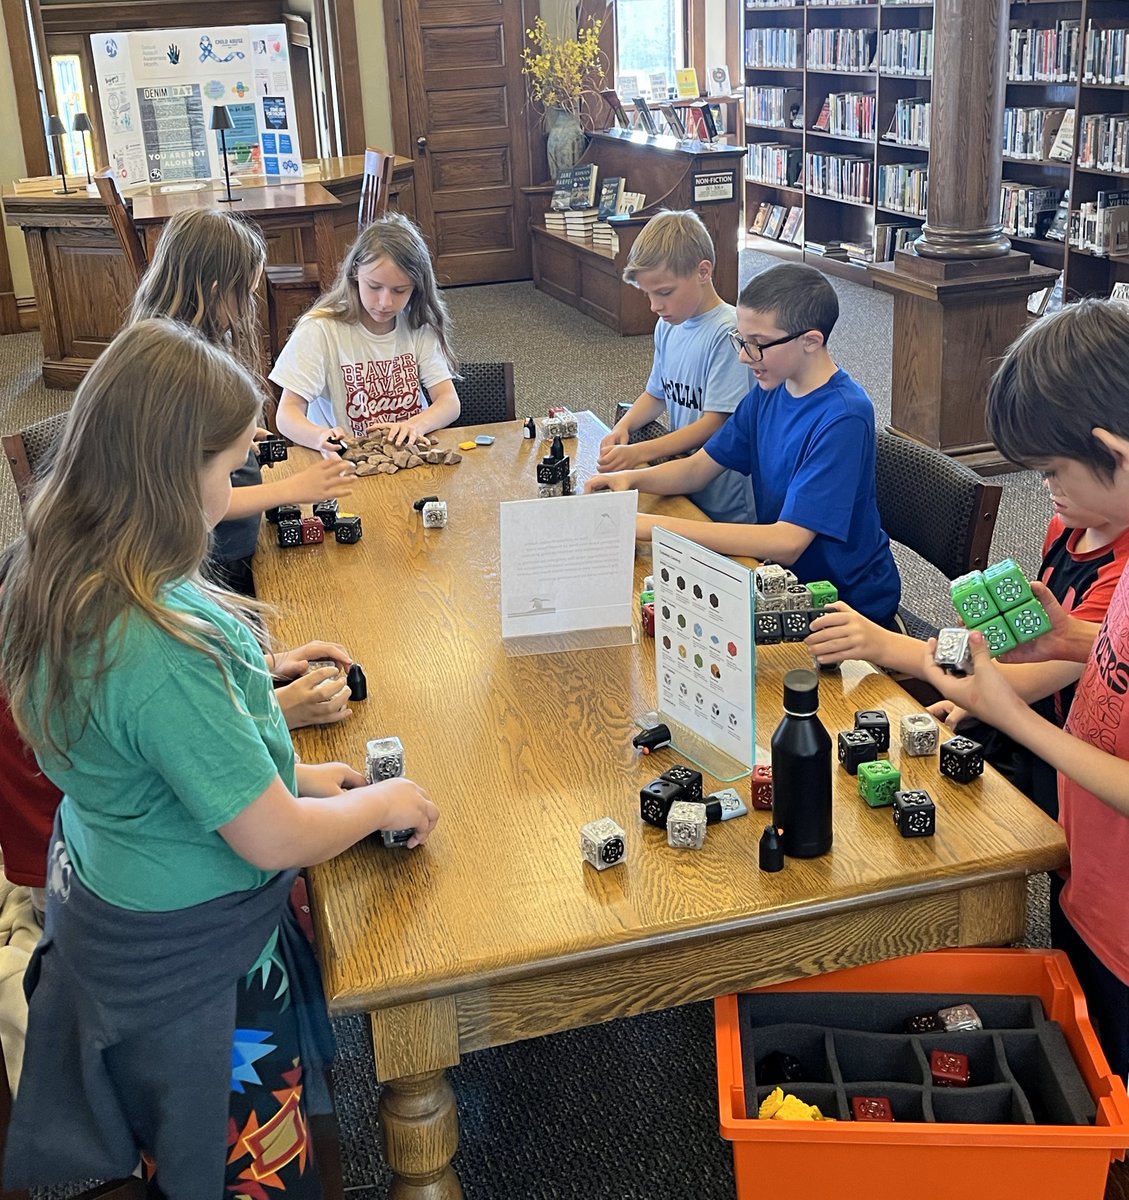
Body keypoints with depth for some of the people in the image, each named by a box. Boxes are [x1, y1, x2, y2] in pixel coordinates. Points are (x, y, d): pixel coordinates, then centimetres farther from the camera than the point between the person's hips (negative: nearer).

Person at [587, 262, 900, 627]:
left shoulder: (843, 418, -26)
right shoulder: (770, 390, -1)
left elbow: (787, 543, -31)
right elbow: (699, 467, 7)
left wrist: (654, 525, -33)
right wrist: (632, 479, -14)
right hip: (785, 578, 7)